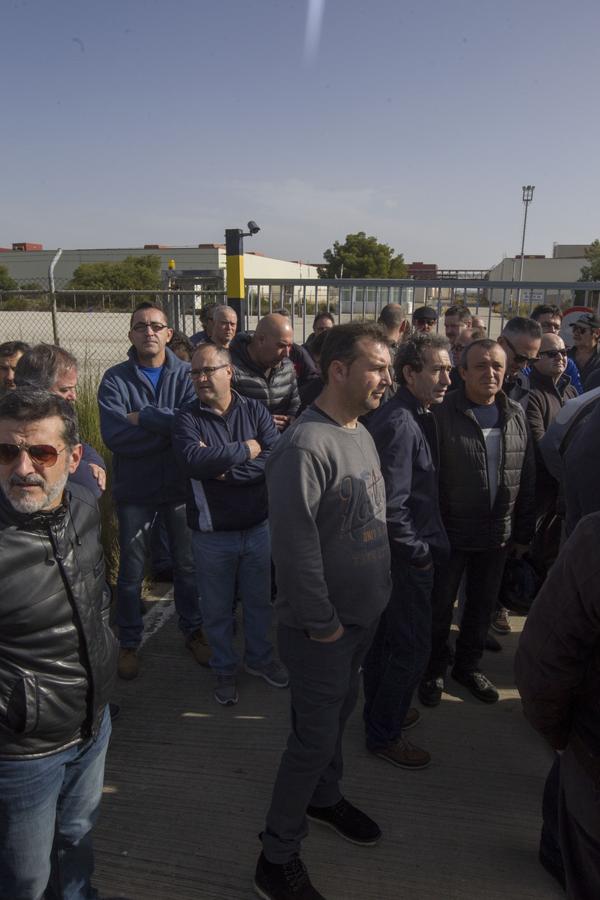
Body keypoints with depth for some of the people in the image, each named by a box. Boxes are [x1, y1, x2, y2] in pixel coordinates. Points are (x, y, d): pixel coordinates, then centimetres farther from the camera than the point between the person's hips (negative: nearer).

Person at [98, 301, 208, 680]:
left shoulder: (187, 374, -4)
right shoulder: (115, 379, -7)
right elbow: (114, 436, -21)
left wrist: (143, 417, -21)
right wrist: (170, 425, -21)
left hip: (180, 485, 1)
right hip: (135, 489, -1)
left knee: (188, 564, 16)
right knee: (132, 571, 13)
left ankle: (193, 630, 38)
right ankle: (129, 641, 33)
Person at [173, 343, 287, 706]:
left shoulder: (255, 410, -4)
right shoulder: (188, 418, -7)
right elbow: (193, 460, -27)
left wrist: (222, 468, -20)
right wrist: (246, 450, -20)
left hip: (258, 526, 2)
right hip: (212, 533, -1)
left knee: (260, 600, 20)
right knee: (217, 608, 16)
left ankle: (259, 657, 44)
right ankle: (225, 669, 39)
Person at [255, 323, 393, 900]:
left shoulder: (360, 433, 4)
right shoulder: (305, 447, -26)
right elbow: (294, 548, -26)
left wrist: (373, 600, 12)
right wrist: (323, 625, -18)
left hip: (363, 614, 8)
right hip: (322, 627, -8)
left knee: (339, 709, 25)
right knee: (315, 736, 5)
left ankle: (323, 797, 50)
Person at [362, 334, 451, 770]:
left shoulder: (412, 416, 7)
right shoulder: (400, 424, -24)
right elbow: (392, 507, -26)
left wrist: (429, 543, 12)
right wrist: (421, 552, -15)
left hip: (391, 551, 10)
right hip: (406, 556, -10)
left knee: (385, 635, 23)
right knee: (412, 647, 5)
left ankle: (381, 710, 43)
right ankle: (384, 733, 24)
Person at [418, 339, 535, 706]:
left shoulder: (516, 414, 2)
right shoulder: (442, 414, -14)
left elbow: (527, 480, 7)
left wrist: (524, 531, 8)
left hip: (498, 536, 5)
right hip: (450, 534, -4)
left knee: (483, 606, 20)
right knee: (440, 607, 11)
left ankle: (469, 665, 42)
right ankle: (434, 670, 34)